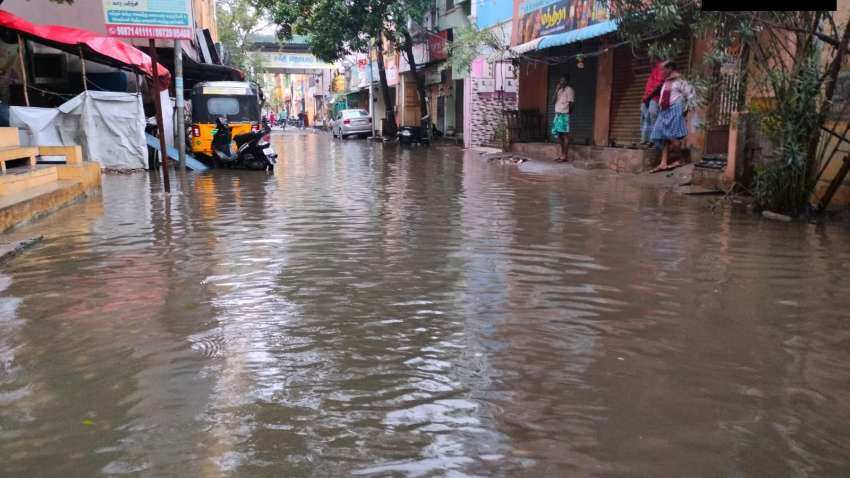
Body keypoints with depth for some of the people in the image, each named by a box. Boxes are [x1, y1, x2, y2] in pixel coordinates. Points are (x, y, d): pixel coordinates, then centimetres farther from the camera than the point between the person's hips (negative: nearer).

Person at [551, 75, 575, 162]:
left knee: (565, 135, -5)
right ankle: (562, 155, 18)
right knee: (559, 135, 10)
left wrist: (568, 113, -8)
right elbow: (554, 100, 8)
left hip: (564, 115, -8)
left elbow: (570, 103, -9)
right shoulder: (560, 90, 16)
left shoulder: (569, 89, -7)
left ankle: (565, 156, -3)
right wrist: (556, 90, 1)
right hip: (557, 114, 8)